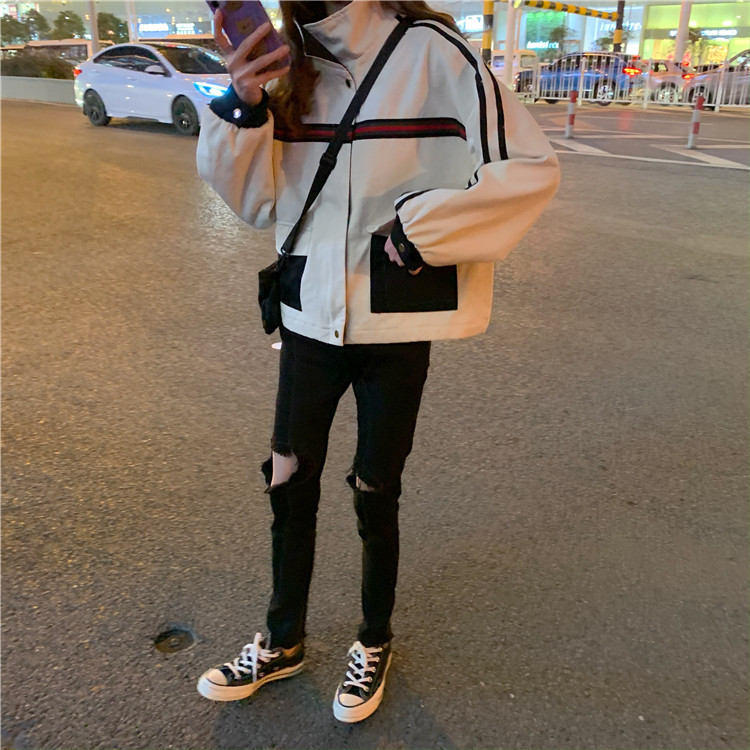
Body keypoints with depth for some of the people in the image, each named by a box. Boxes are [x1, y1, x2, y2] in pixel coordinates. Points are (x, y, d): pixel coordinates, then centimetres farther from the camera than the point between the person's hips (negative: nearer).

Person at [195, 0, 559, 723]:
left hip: (395, 325, -4)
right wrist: (243, 107, -11)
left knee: (375, 493, 10)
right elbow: (259, 200, 5)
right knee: (289, 482, 12)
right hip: (310, 318, 5)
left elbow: (530, 168, -14)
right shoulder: (292, 67, 6)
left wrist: (419, 227, -16)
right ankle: (282, 641, 36)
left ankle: (375, 643, 37)